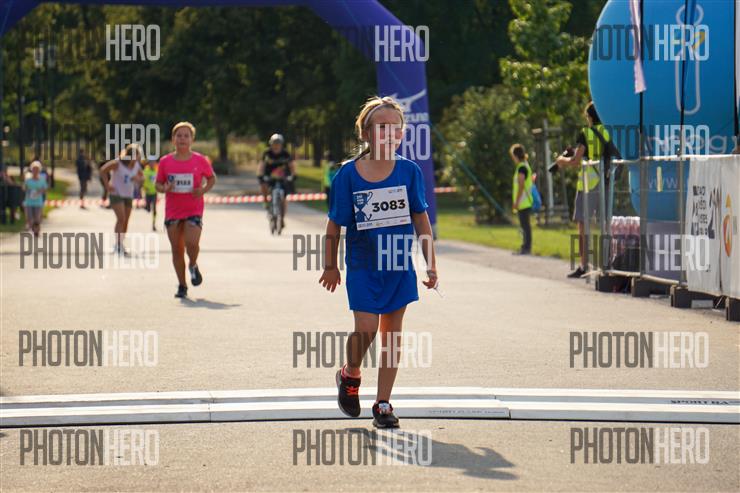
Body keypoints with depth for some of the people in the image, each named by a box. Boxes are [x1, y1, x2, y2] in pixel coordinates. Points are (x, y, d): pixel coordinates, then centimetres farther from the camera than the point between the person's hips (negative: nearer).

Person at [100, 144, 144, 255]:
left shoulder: (137, 165, 1)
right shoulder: (118, 163, -17)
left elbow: (141, 176, 16)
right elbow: (103, 170, -18)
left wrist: (138, 179, -9)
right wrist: (107, 185, -18)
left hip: (128, 195, 6)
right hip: (116, 194, -6)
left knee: (125, 221, 6)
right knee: (121, 218, -16)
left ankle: (120, 244, 16)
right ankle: (118, 245, -14)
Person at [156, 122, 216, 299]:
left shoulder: (200, 161, -2)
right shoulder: (165, 162, 2)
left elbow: (211, 178, 11)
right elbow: (158, 184, 10)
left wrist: (204, 190, -8)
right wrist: (165, 188, -13)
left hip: (193, 210, -2)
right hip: (172, 211, 2)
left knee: (192, 243, -21)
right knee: (177, 249, 4)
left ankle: (193, 266, 13)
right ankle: (182, 286, 17)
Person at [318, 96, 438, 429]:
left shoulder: (409, 171, -3)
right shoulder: (348, 174, -8)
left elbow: (421, 221, 4)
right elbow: (335, 225, 1)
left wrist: (431, 266, 5)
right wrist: (330, 267, 6)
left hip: (399, 264, 2)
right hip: (363, 266, -2)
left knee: (391, 335, 5)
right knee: (366, 329, -10)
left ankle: (383, 404, 16)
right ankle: (350, 375, 22)